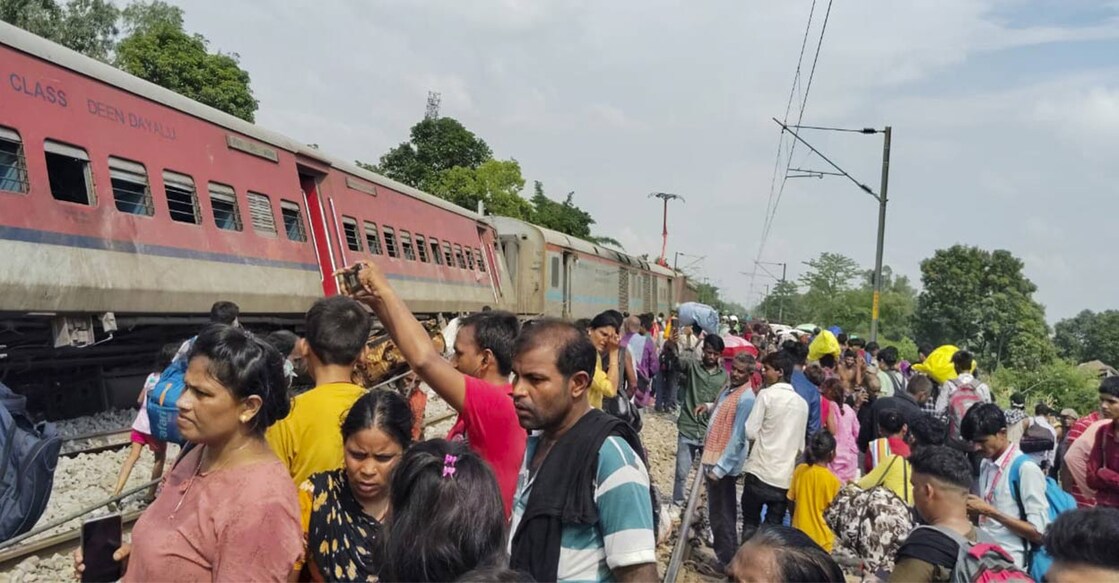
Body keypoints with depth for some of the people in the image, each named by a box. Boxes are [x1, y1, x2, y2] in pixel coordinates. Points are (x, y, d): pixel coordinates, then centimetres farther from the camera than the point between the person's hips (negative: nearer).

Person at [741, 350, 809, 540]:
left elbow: (750, 432, -11)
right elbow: (801, 445, 13)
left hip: (760, 472, -4)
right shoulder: (802, 403, 9)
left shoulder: (767, 394, -8)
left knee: (751, 524, 7)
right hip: (785, 476, 4)